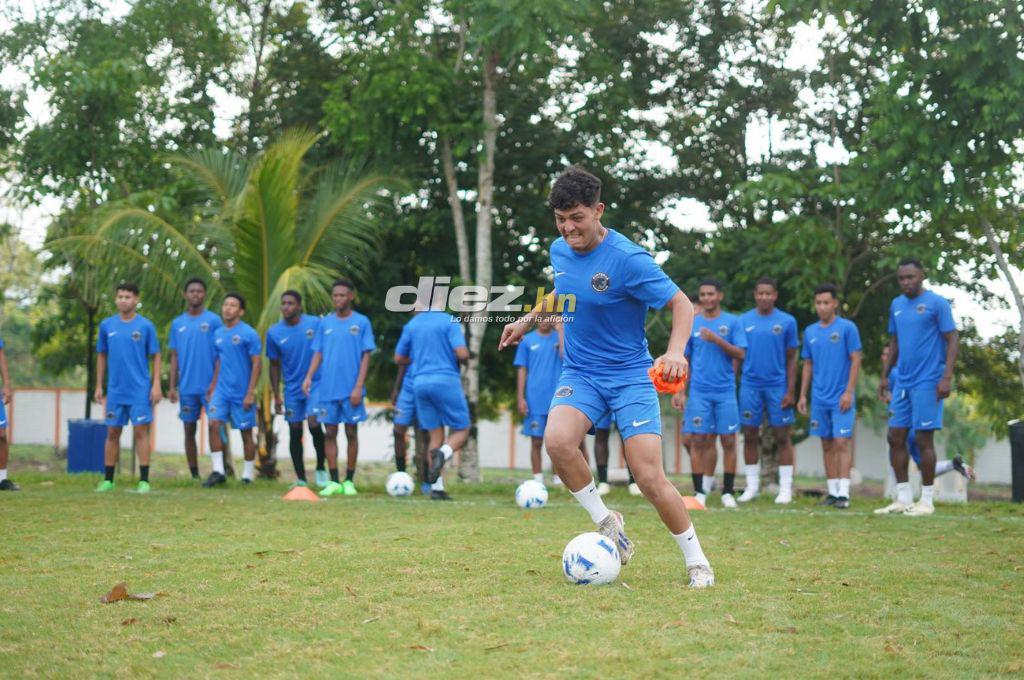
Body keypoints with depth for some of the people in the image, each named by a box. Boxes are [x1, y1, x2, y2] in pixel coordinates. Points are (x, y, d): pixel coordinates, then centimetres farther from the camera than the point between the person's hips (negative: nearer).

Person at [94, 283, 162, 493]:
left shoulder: (146, 326, -2)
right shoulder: (107, 325, 6)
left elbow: (156, 357, 1)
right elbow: (101, 356, 13)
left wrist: (156, 385, -8)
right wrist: (99, 386, 10)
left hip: (140, 390, -3)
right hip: (115, 390, 3)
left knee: (140, 432, -4)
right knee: (112, 433, 7)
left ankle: (144, 480, -1)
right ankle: (108, 480, 15)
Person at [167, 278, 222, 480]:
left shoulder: (213, 320, 0)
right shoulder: (177, 323, 10)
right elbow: (174, 357, 11)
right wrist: (172, 386, 5)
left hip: (210, 386, -4)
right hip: (187, 387, 4)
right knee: (189, 429, 7)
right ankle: (194, 475, 14)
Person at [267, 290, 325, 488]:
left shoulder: (315, 324, -7)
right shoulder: (274, 333, -1)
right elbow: (274, 365, 8)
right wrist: (276, 395, 6)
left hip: (315, 384, -3)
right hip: (292, 388, 3)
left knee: (314, 423, -18)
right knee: (295, 431, 4)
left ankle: (321, 468, 3)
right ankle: (301, 478, 14)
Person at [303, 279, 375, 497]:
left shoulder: (361, 322, 0)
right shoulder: (325, 323, 9)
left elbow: (366, 356, -2)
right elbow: (318, 353, 10)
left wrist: (359, 386, -10)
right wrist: (309, 377, -6)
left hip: (351, 390, -3)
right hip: (328, 389, 3)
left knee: (351, 433, 4)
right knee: (330, 433, 2)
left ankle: (349, 481, 11)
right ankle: (334, 482, 7)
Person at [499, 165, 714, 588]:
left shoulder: (628, 259, -17)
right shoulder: (559, 250, 3)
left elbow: (681, 303, -13)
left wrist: (676, 351, -29)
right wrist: (529, 319, 26)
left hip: (630, 376, -4)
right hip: (580, 374, 4)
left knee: (650, 478, -13)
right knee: (556, 440, -28)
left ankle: (696, 562, 9)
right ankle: (606, 523, -6)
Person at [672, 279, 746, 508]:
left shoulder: (732, 322, 4)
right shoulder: (692, 323, 8)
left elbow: (740, 354, -4)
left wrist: (717, 340, -16)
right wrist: (679, 391, 3)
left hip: (725, 390, -1)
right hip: (699, 392, 1)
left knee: (728, 440, 0)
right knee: (701, 440, 0)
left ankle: (728, 492, 8)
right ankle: (702, 491, 6)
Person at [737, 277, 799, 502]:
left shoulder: (787, 322, 2)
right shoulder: (744, 321, 6)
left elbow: (791, 359, 3)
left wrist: (790, 391, -3)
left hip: (777, 386, -2)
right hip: (750, 384, 2)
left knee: (782, 436, 0)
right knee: (750, 435, 4)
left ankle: (786, 487, 6)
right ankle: (752, 486, 13)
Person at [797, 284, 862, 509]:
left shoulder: (847, 328, -4)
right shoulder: (810, 332, 11)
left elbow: (856, 361, -6)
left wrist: (849, 392, -13)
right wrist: (803, 395, 12)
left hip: (841, 398, -5)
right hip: (820, 398, 5)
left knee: (842, 442, -9)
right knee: (827, 444, 8)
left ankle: (844, 493, -10)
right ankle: (832, 491, 14)